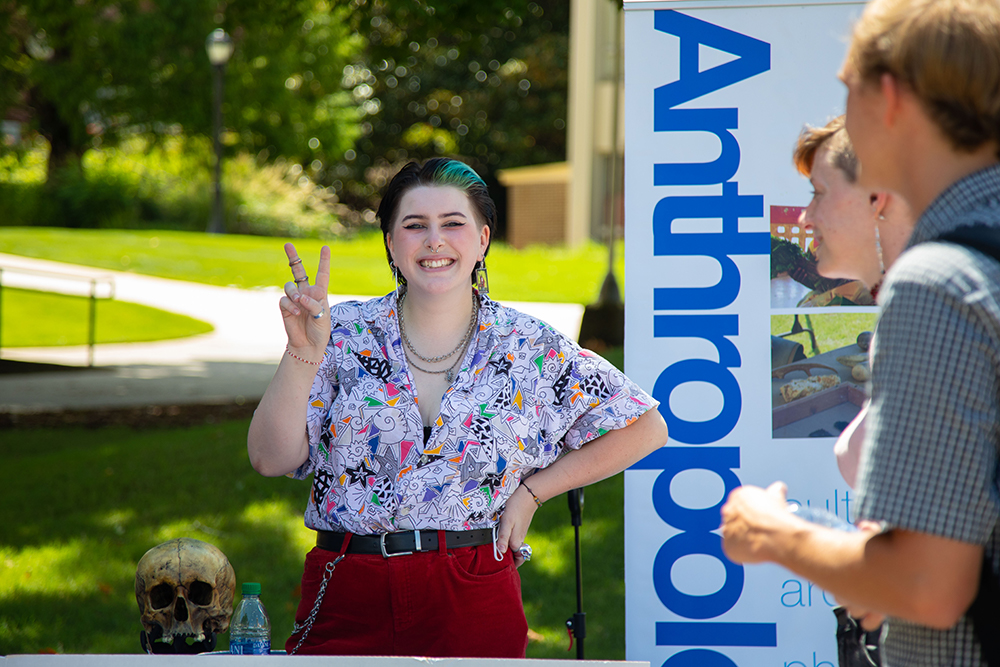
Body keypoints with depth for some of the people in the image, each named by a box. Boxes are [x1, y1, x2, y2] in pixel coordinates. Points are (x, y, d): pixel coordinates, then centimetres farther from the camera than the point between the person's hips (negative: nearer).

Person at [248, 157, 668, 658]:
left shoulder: (531, 350, 2)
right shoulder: (344, 335, 2)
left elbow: (646, 428, 8)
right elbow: (270, 458, -5)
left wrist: (531, 490, 2)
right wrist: (302, 353, -18)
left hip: (474, 602, 0)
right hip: (347, 601, 0)